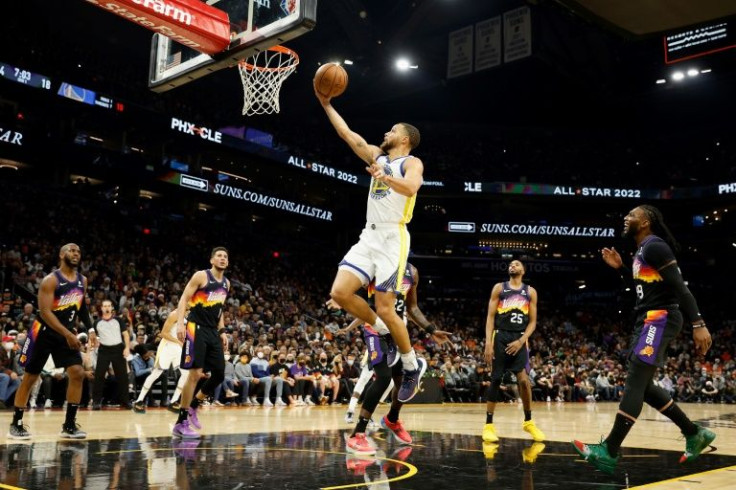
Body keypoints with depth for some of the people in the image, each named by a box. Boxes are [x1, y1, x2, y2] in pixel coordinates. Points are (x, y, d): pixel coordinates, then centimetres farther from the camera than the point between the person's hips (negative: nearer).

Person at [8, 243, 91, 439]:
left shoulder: (82, 281, 4)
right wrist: (68, 334, -30)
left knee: (78, 373, -8)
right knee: (30, 377, 4)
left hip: (66, 333, 5)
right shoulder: (51, 280, -16)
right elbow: (45, 312, -23)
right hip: (44, 332, -5)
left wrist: (90, 329, 8)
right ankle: (16, 424, 18)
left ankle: (69, 425, 0)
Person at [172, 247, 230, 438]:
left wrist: (222, 331, 14)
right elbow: (184, 299, -11)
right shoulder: (201, 276, -7)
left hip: (213, 332, 7)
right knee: (196, 373, -13)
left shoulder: (226, 283, 14)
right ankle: (181, 423, -4)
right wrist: (180, 323, -22)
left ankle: (193, 406, 23)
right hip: (196, 329, -7)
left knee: (219, 374, 3)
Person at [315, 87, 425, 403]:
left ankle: (412, 368, 12)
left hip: (392, 238, -7)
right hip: (369, 237, 7)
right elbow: (348, 134, 21)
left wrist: (385, 177, -39)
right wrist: (326, 104, 20)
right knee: (340, 293, -8)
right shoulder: (377, 156, 21)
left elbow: (411, 188, -24)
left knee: (385, 310, -8)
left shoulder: (411, 162, -2)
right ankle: (385, 332, 15)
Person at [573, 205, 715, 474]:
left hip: (660, 318, -11)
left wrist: (698, 324, -25)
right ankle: (695, 434, 23)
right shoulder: (641, 251, 19)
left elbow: (680, 286, -18)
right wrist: (620, 268, 18)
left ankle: (609, 452, -17)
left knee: (634, 383, -15)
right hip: (647, 321, 11)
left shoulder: (654, 245, -11)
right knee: (643, 386, 13)